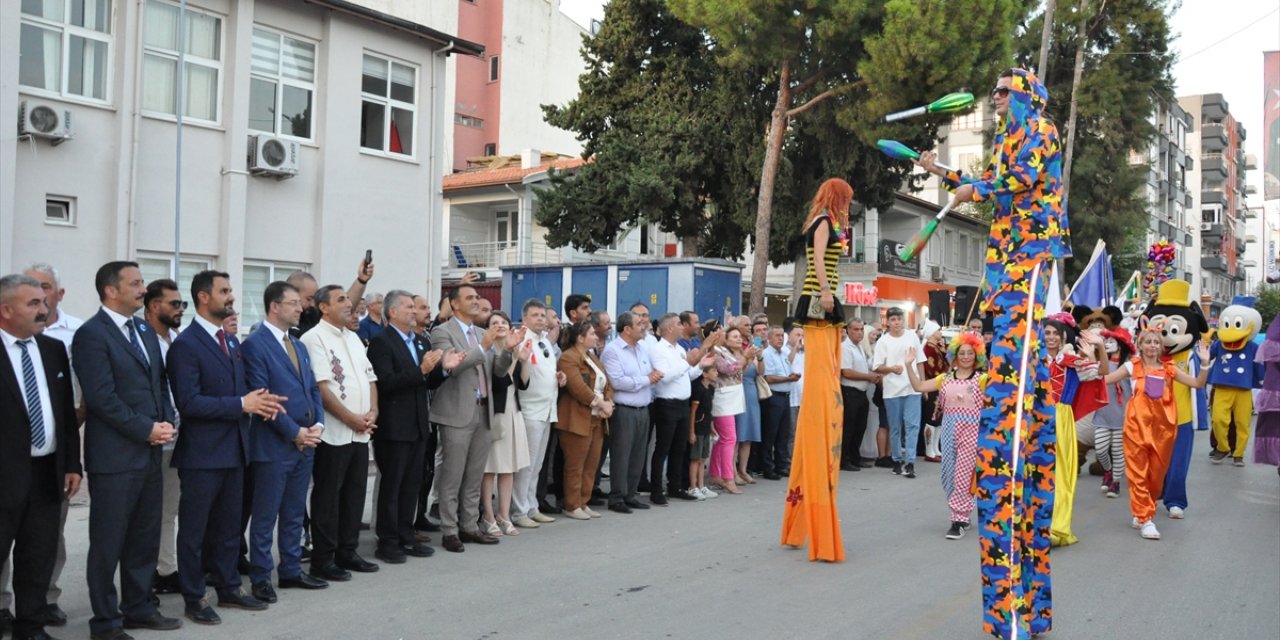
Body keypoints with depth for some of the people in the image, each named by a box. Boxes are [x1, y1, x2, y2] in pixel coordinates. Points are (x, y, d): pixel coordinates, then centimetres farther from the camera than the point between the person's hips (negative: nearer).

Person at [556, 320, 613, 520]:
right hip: (577, 420, -9)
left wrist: (608, 403, -2)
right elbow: (578, 388, -20)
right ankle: (572, 506, 8)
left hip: (596, 419, 9)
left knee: (591, 464, 10)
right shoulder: (568, 358, -10)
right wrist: (601, 404, -15)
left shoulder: (593, 358, 20)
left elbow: (607, 384, 16)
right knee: (575, 465, -1)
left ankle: (583, 503, 19)